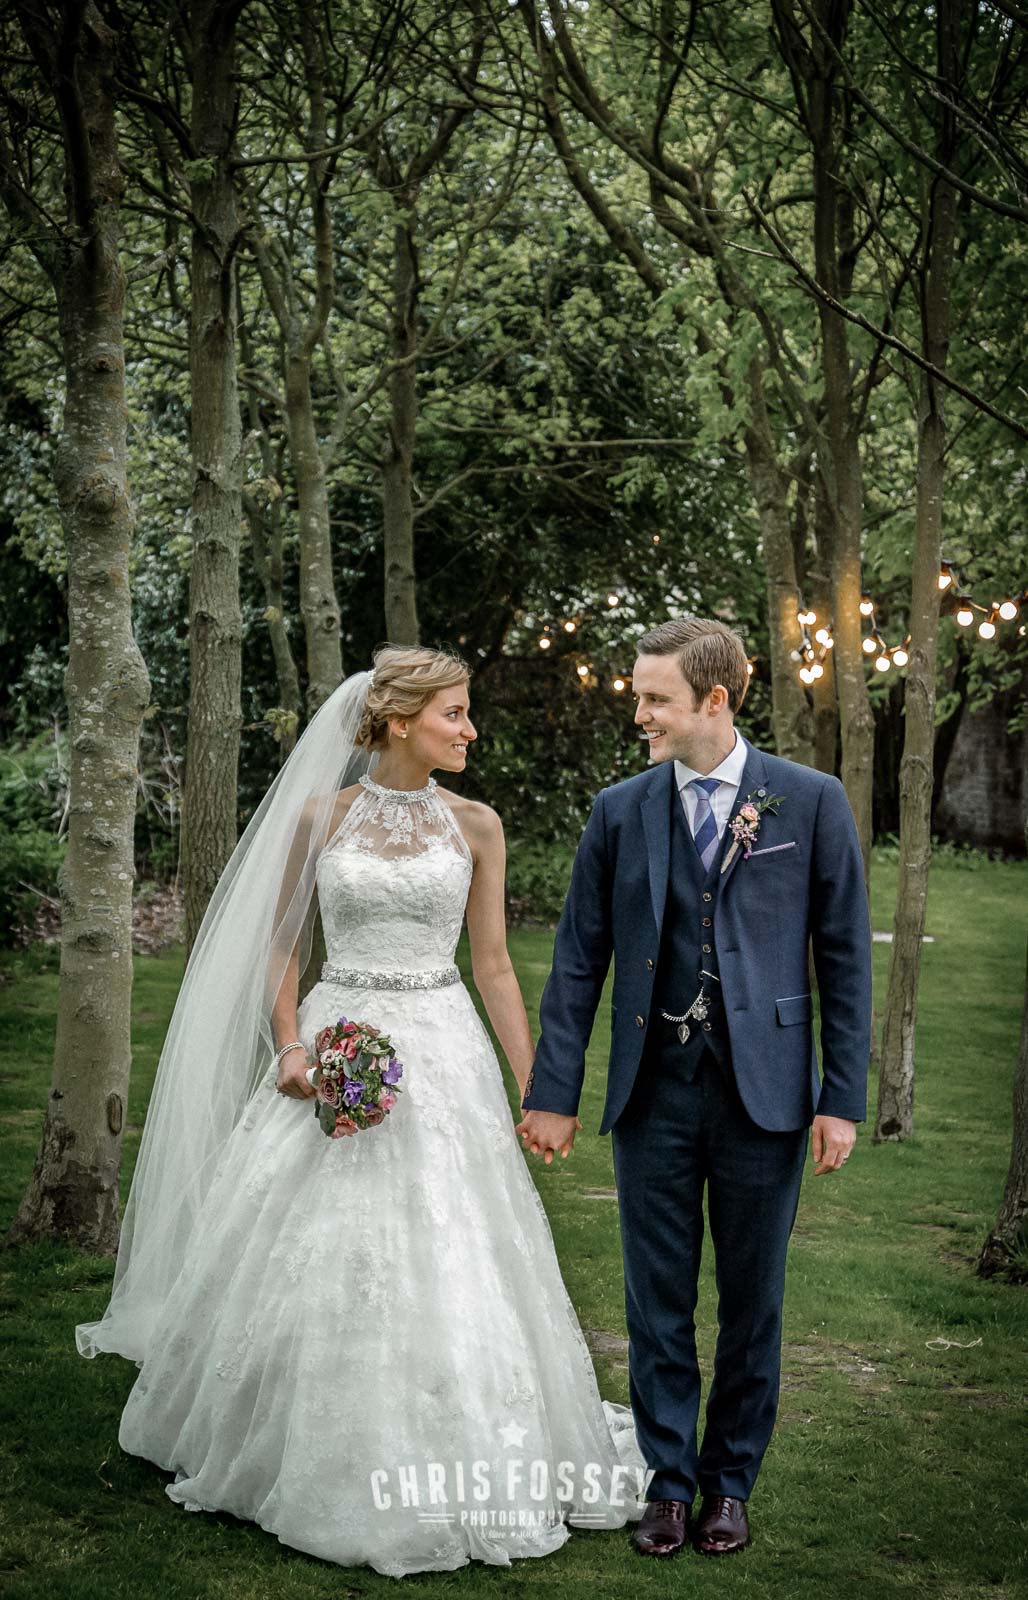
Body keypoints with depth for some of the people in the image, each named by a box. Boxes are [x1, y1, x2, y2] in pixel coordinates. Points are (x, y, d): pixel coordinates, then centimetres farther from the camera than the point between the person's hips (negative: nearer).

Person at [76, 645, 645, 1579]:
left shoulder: (475, 826, 4)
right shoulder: (320, 817, 1)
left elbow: (493, 965, 6)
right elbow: (284, 946, 7)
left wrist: (537, 1088, 3)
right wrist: (289, 1047, -9)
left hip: (442, 1053, 0)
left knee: (445, 1258, 1)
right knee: (318, 1260, 4)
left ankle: (451, 1466, 18)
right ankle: (318, 1461, 24)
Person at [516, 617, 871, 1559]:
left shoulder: (811, 802, -2)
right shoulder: (620, 811, 3)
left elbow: (845, 955, -1)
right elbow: (579, 959, 5)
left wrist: (844, 1097, -5)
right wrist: (553, 1092, 2)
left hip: (764, 1089, -1)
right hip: (654, 1087, 2)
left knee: (752, 1302, 10)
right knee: (658, 1303, 8)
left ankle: (730, 1484, 27)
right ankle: (669, 1483, 23)